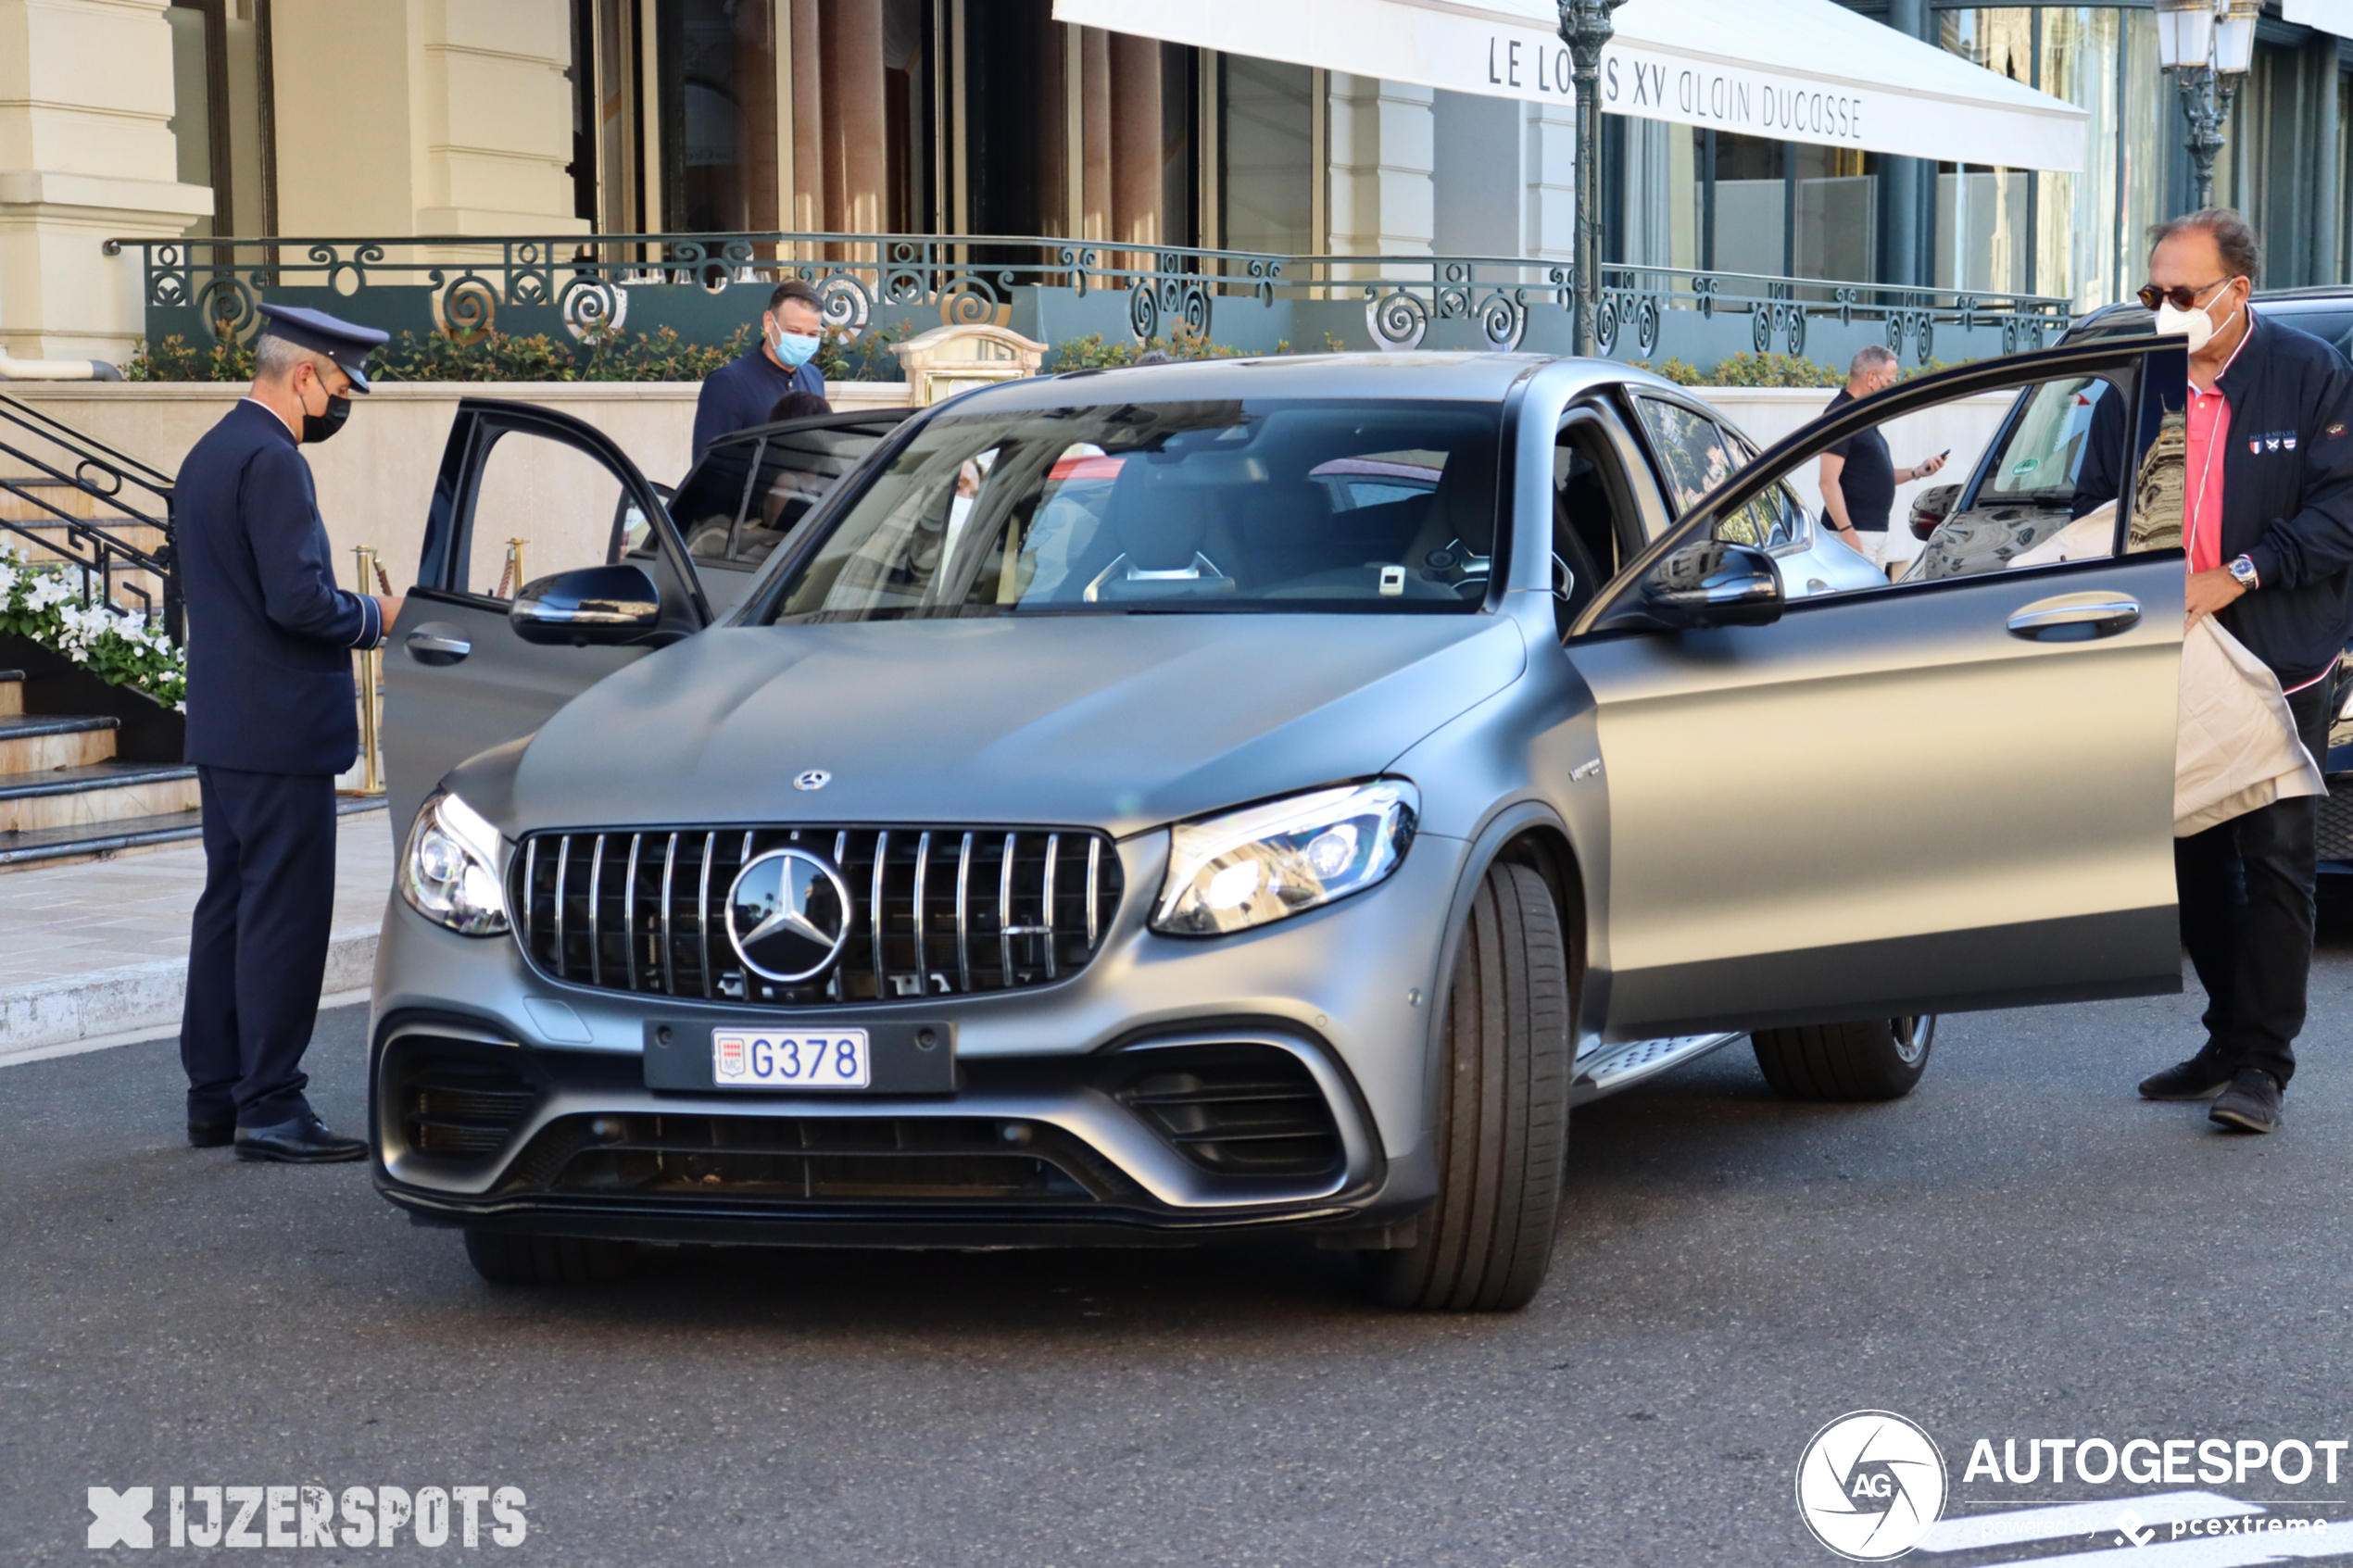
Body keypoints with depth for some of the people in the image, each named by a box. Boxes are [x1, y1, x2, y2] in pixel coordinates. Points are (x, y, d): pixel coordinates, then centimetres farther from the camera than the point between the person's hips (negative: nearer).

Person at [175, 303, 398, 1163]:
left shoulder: (209, 454, 15)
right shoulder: (272, 461, -17)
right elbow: (300, 600, -24)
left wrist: (356, 611, 16)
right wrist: (376, 616, -7)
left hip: (222, 729, 10)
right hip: (280, 732, -10)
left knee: (229, 907, 14)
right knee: (283, 918, -6)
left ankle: (214, 1096, 19)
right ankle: (269, 1108, -3)